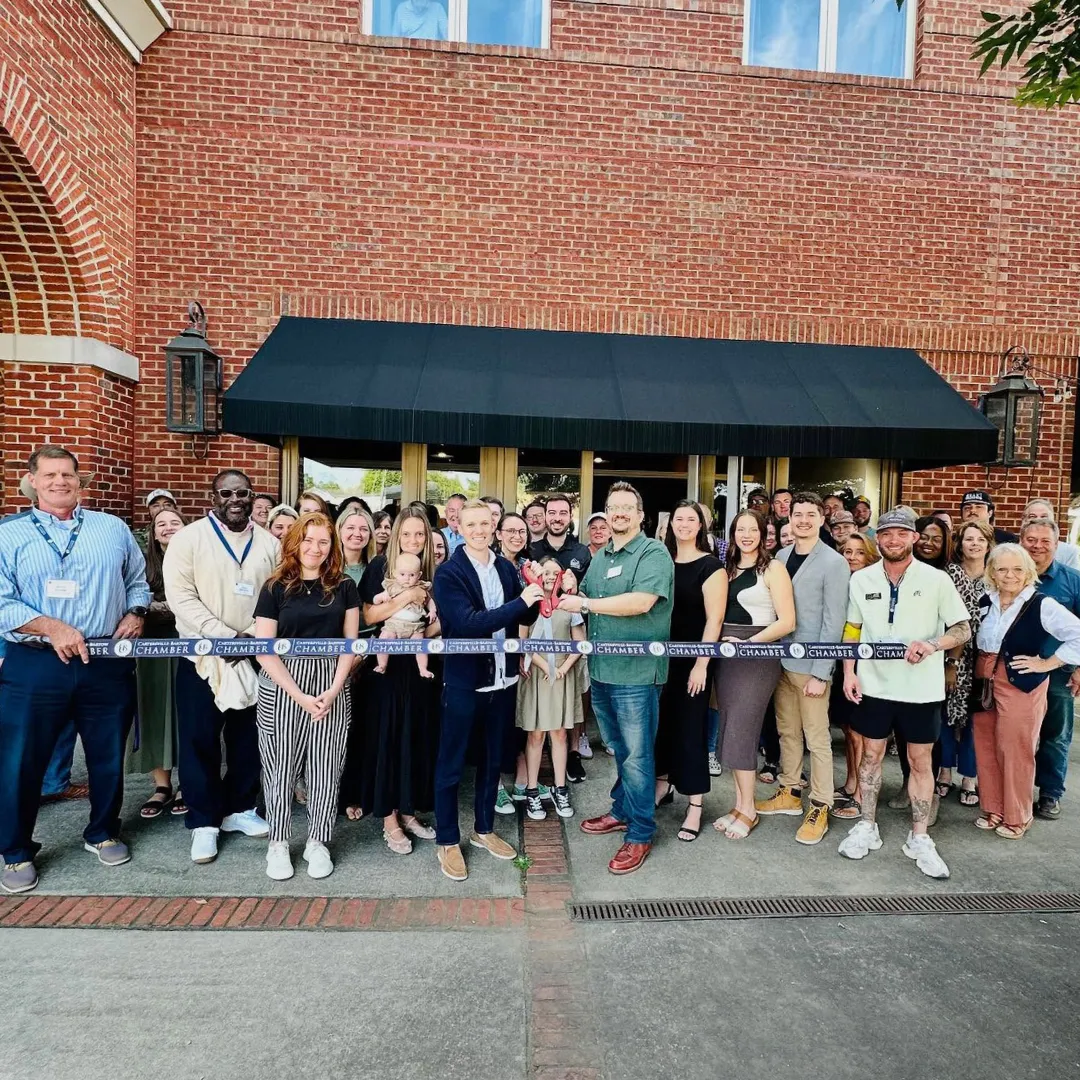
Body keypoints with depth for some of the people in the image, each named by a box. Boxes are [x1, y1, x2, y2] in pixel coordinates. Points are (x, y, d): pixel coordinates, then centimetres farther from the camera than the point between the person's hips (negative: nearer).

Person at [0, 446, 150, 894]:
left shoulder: (113, 529, 9)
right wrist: (51, 628, -18)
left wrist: (134, 615, -5)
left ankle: (103, 833, 33)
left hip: (107, 664, 2)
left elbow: (137, 582, 14)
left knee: (108, 757, 13)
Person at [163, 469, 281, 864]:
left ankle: (239, 808, 29)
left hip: (254, 657, 3)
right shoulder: (189, 538, -4)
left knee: (247, 738, 11)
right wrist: (226, 636, -18)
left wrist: (253, 637, -12)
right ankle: (204, 822, 19)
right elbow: (180, 596, -12)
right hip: (201, 657, -3)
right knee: (200, 741, 5)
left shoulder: (269, 544, 5)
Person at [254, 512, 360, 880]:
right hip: (281, 684, -1)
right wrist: (299, 695, -12)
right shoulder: (276, 587, -2)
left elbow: (350, 642, 4)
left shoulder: (344, 586, 4)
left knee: (325, 767, 6)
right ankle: (278, 843, 24)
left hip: (332, 684, 1)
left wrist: (333, 690, -8)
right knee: (281, 766, 7)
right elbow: (264, 650, -6)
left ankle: (317, 843, 22)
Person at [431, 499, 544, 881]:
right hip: (464, 681, -5)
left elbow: (526, 619, 7)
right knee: (451, 763, 9)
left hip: (503, 679, 5)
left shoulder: (506, 568, 3)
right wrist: (519, 601, -28)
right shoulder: (449, 573, -13)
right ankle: (447, 841, 26)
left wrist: (534, 600, -14)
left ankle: (484, 829, 38)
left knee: (492, 760, 19)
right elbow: (468, 624, -25)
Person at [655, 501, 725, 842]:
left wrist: (702, 663, -17)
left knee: (691, 726, 1)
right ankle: (663, 783, 32)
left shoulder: (710, 565, -8)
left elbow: (714, 618, -12)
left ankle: (694, 805, 13)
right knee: (661, 719, 12)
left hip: (693, 658, -5)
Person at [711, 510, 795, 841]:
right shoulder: (729, 569, 12)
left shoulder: (773, 569, -5)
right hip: (726, 654, 6)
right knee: (730, 731, 8)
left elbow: (786, 622, -12)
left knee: (741, 731, -6)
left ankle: (748, 809, 8)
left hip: (757, 656, -6)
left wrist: (747, 643, -18)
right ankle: (739, 803, 19)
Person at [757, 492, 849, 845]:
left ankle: (819, 807, 17)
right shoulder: (781, 557, 7)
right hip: (781, 659, 6)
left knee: (817, 737, 4)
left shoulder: (834, 563, -10)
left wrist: (820, 673, -15)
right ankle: (790, 792, 31)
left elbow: (834, 621, -13)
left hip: (811, 665, -6)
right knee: (787, 730, 16)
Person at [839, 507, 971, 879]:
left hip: (921, 688, -1)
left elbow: (963, 629, -3)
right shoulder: (861, 579, 1)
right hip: (874, 683, 2)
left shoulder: (937, 580, -6)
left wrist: (932, 644, -22)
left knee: (921, 760, 10)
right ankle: (867, 827, 25)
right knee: (871, 754, 11)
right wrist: (849, 672, -1)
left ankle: (919, 838, 23)